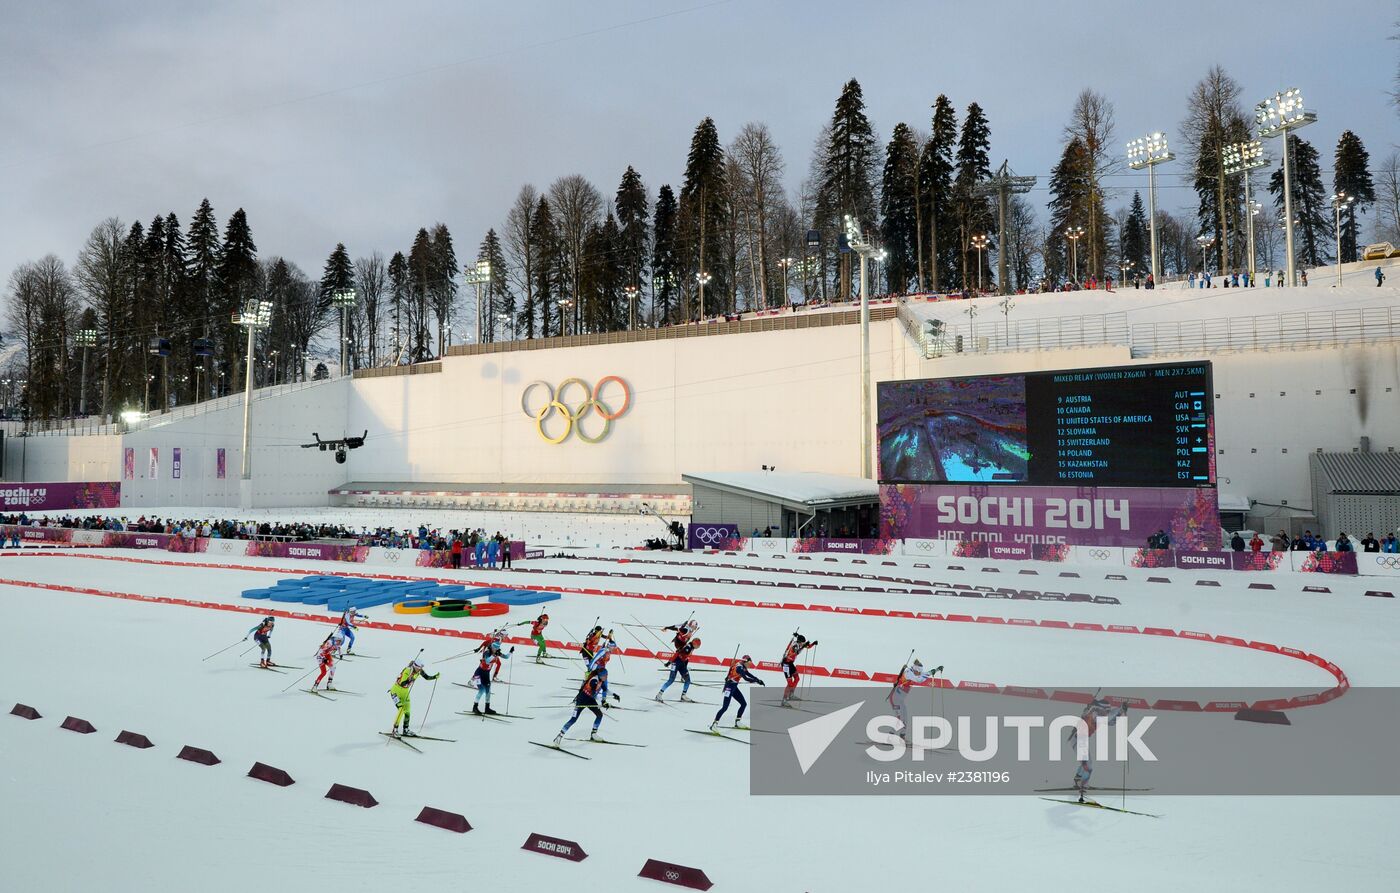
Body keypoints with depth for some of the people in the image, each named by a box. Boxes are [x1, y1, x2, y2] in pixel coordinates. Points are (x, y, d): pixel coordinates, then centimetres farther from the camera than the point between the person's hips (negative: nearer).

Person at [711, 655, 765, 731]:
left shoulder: (742, 667, 9)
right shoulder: (739, 667, -20)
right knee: (725, 707, -15)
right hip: (729, 687, -10)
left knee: (744, 704, 12)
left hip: (734, 687, 10)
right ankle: (714, 725, -13)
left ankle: (737, 723, 20)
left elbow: (749, 675, 17)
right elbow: (746, 678, -26)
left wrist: (759, 680, 6)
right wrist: (757, 681, -17)